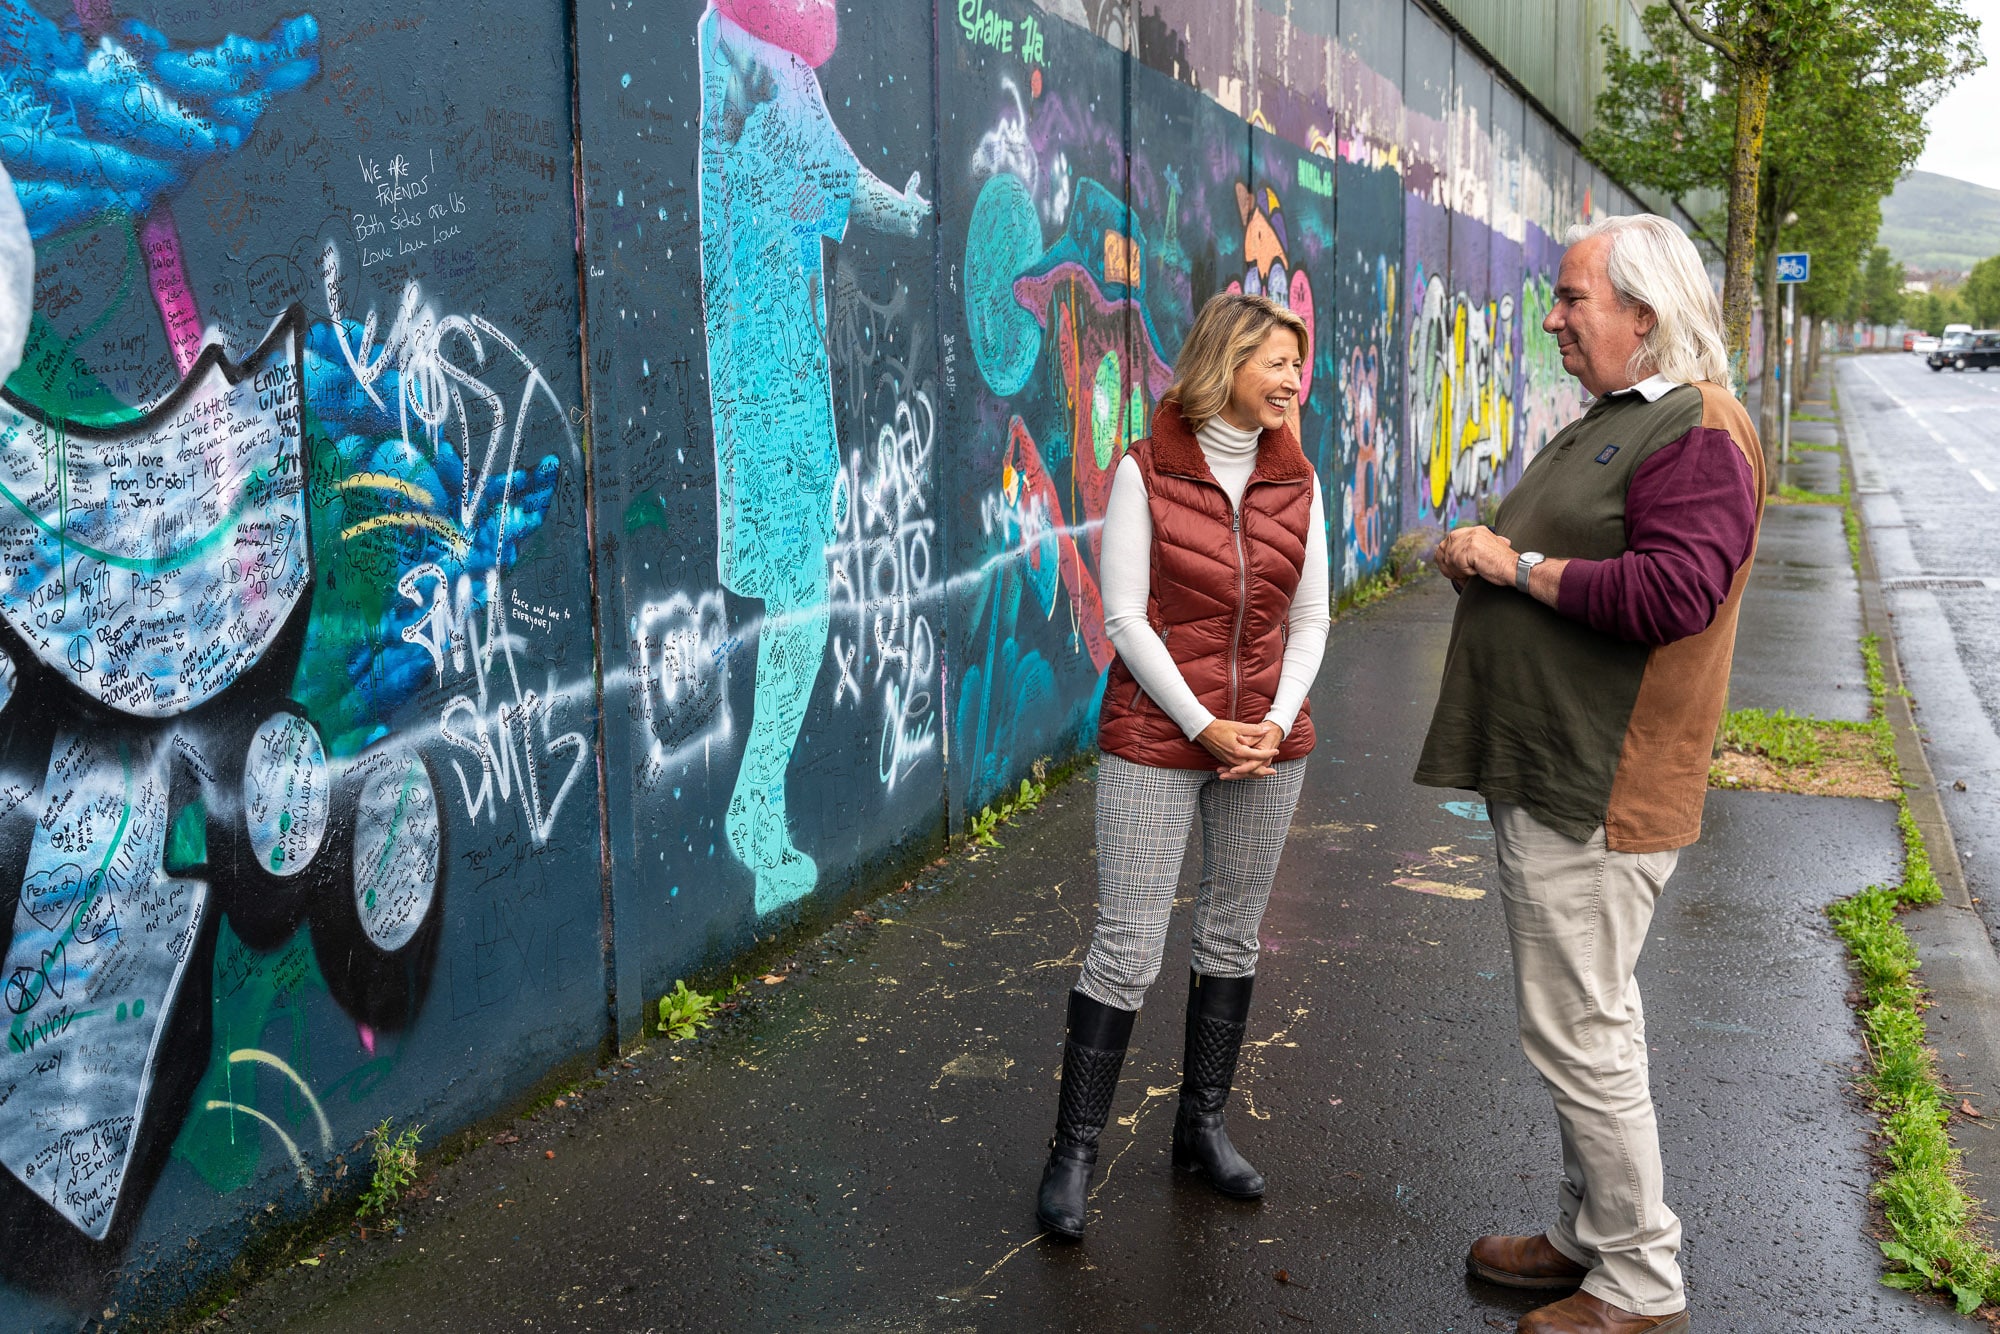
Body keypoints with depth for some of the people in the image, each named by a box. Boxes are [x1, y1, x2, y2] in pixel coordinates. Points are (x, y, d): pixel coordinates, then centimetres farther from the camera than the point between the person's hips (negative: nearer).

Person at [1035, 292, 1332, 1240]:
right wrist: (1206, 728, -14)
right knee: (1126, 949, -3)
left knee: (1232, 938, 13)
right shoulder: (1147, 472, -8)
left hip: (1268, 740, 5)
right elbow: (1126, 617, -10)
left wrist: (1276, 723, -8)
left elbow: (1308, 620, 6)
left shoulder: (1297, 480, 4)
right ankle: (1074, 1151, 10)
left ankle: (1202, 1127, 29)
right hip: (1157, 737, -4)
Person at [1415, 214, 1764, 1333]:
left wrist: (1518, 565, -19)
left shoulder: (1700, 433, -15)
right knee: (1593, 1020, 19)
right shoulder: (1607, 420, 17)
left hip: (1598, 790, -10)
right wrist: (1481, 560, 6)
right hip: (1549, 773, 10)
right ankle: (1593, 1235, 33)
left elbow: (1670, 591, -29)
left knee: (1579, 1033, -3)